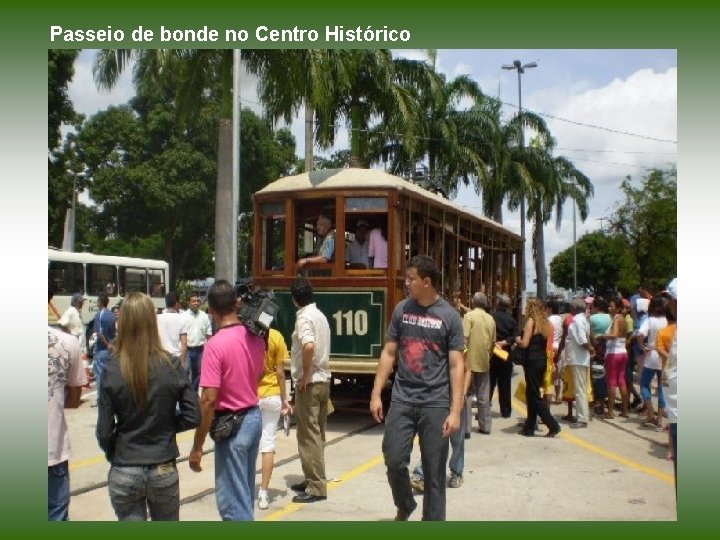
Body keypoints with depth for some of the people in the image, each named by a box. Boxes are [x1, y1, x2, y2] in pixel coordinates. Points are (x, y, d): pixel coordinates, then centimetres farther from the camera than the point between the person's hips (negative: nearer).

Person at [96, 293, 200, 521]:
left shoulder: (112, 369, -12)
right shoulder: (171, 365, -10)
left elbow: (104, 430, -9)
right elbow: (193, 417, -7)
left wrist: (113, 455, 9)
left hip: (124, 473, -1)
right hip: (164, 470, 1)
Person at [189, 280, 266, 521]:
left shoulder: (215, 345, -21)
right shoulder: (255, 337, 0)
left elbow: (209, 400, -22)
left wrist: (197, 446, -15)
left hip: (232, 425, -8)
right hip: (254, 417, 8)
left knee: (232, 500, 3)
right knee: (245, 493, 24)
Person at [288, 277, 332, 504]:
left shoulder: (304, 317, -15)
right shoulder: (320, 315, 13)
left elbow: (309, 345, -32)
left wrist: (305, 374, -21)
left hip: (308, 383, -9)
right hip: (323, 380, 9)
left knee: (308, 435, -3)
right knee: (317, 433, 16)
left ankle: (316, 488, 0)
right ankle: (314, 480, 25)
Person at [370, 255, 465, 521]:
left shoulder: (449, 316, -4)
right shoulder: (402, 309, 5)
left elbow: (456, 366, -5)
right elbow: (389, 353, 9)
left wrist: (455, 411, -11)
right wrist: (376, 394, 4)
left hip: (435, 404, -2)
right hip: (402, 399, 3)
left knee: (434, 471, 5)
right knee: (394, 461, 3)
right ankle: (404, 506, 31)